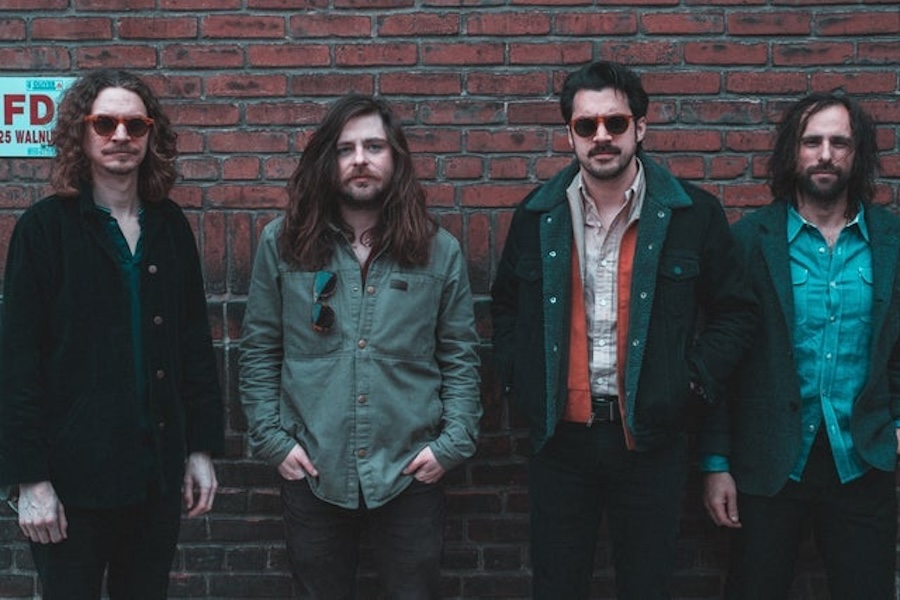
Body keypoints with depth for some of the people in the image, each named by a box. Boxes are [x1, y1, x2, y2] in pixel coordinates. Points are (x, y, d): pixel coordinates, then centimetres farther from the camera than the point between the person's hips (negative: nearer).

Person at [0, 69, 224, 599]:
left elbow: (196, 342, 10)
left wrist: (202, 448, 6)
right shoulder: (45, 228, -6)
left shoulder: (170, 227, 6)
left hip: (159, 470, 4)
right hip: (75, 472, -4)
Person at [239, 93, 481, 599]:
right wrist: (273, 438, -3)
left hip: (410, 472, 0)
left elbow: (461, 358, 3)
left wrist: (453, 442, -6)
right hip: (312, 471, 1)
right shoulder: (283, 243, 1)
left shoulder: (439, 250, 1)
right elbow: (259, 351, 4)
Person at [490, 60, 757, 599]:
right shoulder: (537, 215, 3)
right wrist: (520, 380, 5)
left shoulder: (694, 214, -3)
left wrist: (695, 381, -4)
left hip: (651, 437, -1)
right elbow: (506, 306, 16)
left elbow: (735, 309, 5)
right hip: (561, 434, 2)